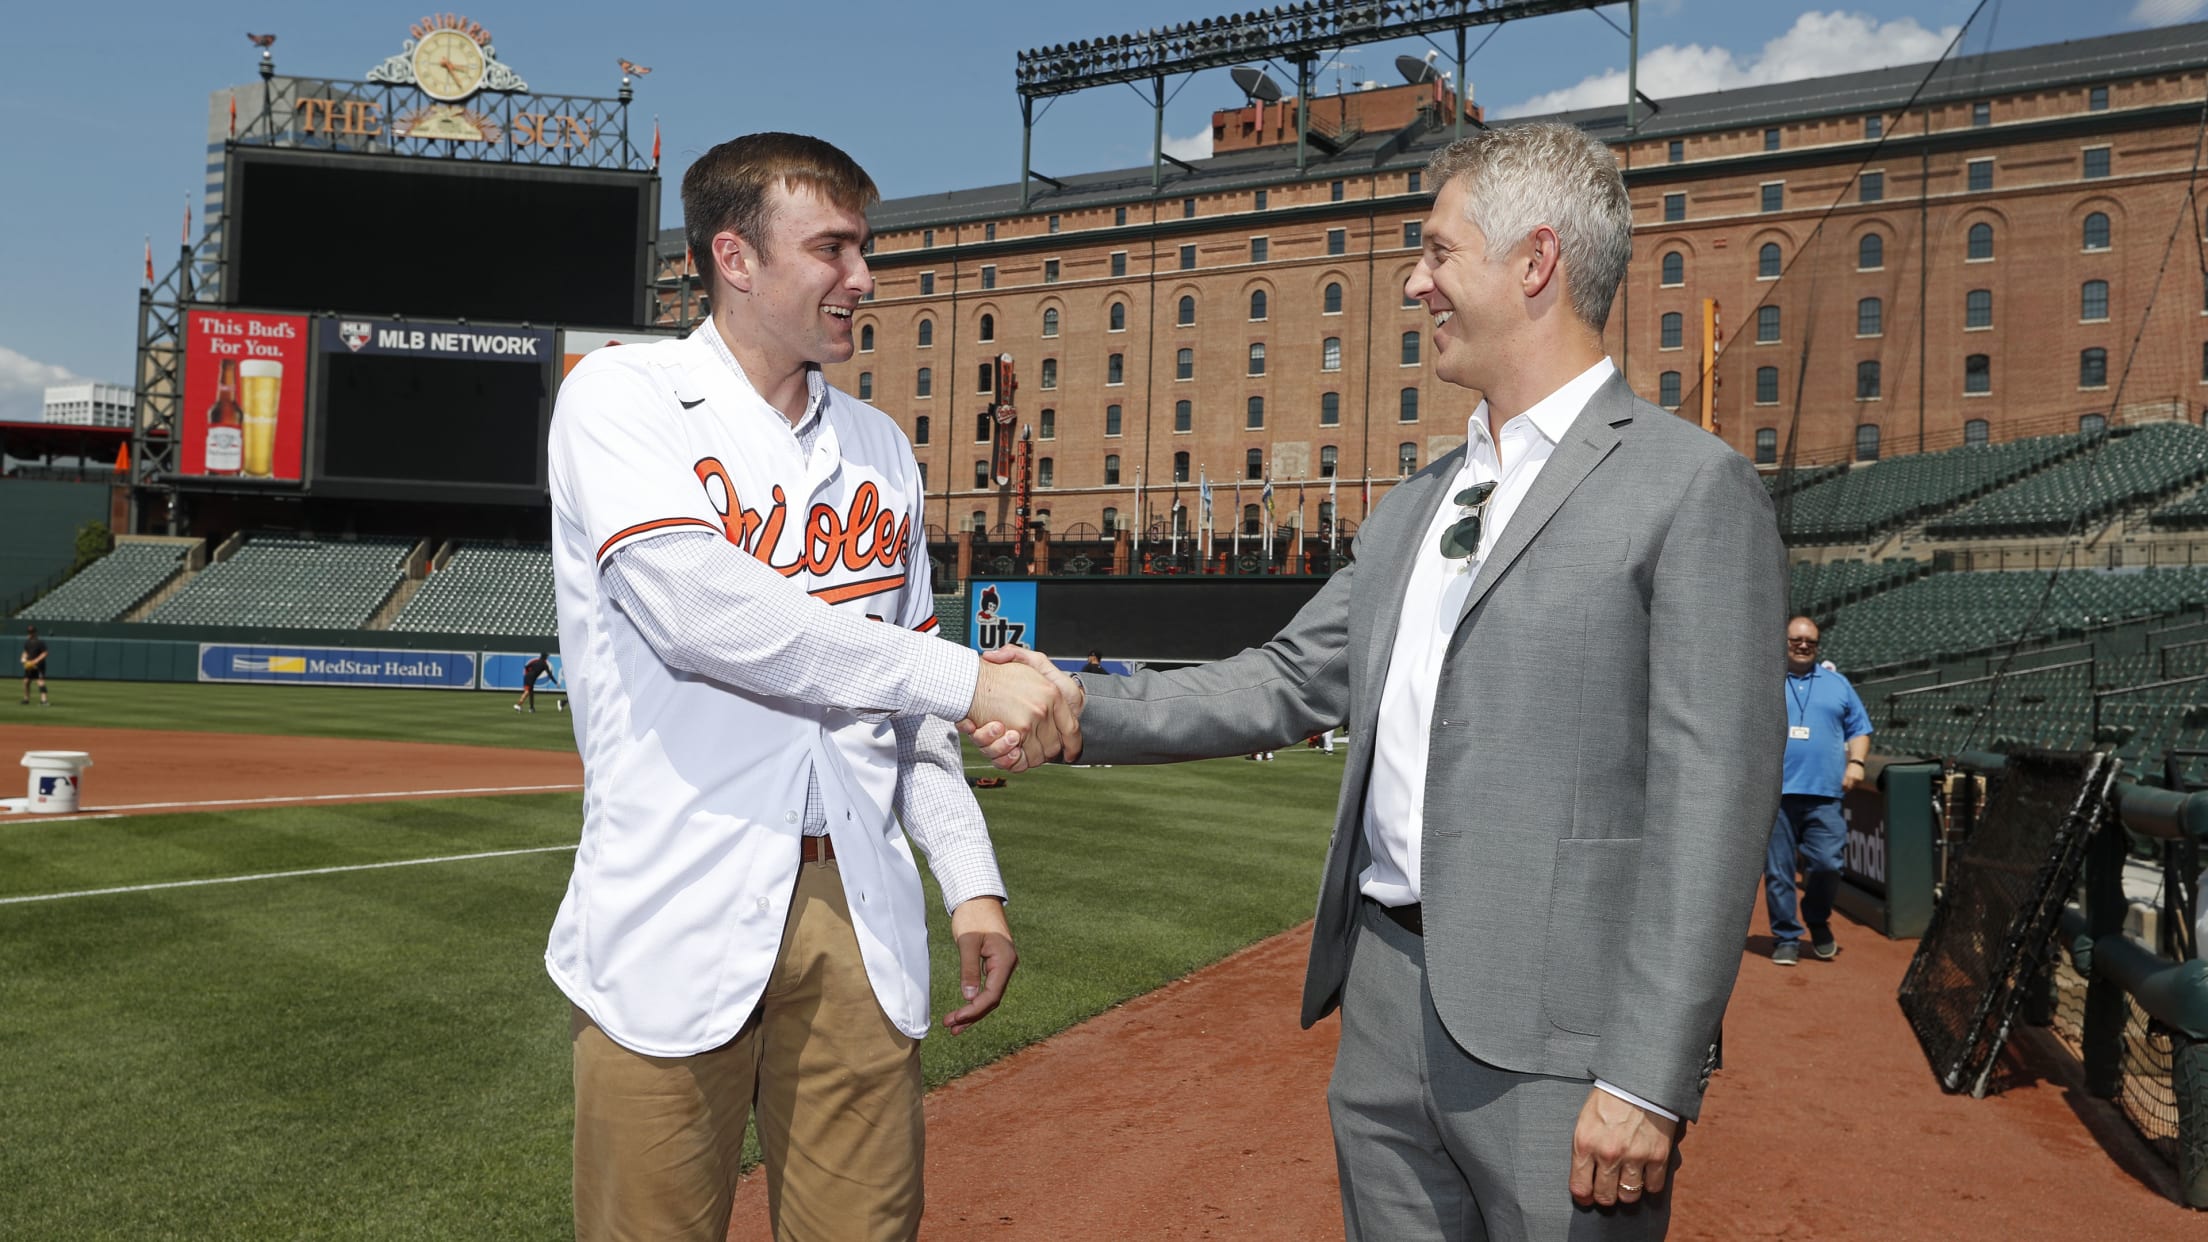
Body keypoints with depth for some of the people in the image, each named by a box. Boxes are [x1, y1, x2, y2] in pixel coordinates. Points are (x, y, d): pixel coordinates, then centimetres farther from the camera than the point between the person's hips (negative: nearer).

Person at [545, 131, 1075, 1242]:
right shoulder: (623, 394, -1)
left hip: (858, 916, 5)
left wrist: (971, 879, 9)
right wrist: (968, 679, -18)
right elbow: (694, 605, -19)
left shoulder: (877, 444, 15)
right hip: (675, 927, -4)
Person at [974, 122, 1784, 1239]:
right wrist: (1083, 713, 3)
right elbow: (1290, 683, 14)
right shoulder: (1412, 508, 15)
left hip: (1554, 1036, -6)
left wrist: (1648, 1080, -17)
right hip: (1384, 1001, 7)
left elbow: (1709, 802, -14)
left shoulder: (1693, 489, -8)